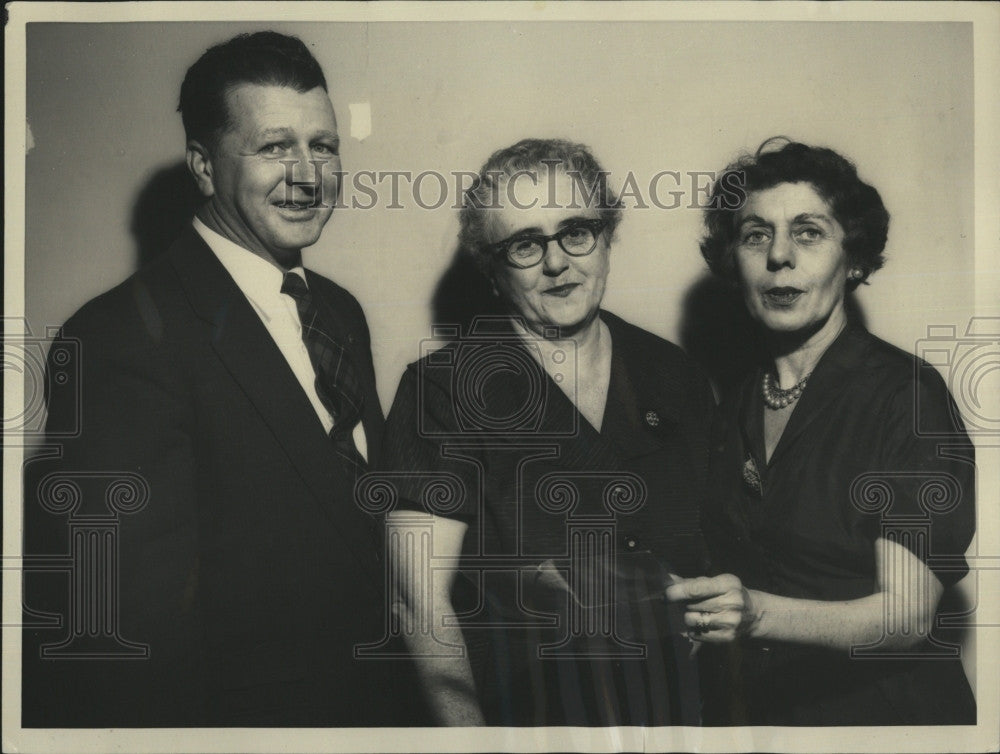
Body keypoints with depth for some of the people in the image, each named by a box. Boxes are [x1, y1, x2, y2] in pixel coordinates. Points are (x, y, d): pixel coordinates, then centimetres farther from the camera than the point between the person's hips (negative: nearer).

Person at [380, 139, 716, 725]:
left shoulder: (676, 377, 2)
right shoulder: (446, 389, -12)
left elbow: (716, 547, 11)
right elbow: (420, 600, -16)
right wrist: (472, 736, -20)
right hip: (525, 714, -4)